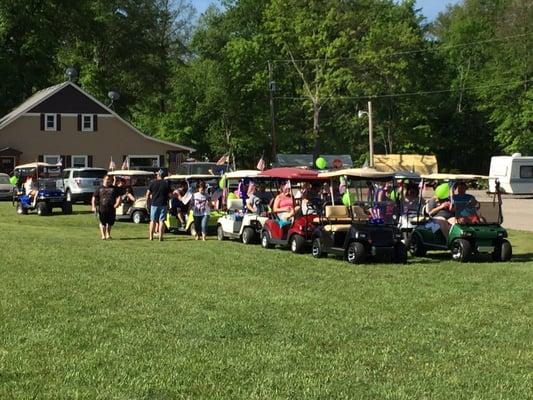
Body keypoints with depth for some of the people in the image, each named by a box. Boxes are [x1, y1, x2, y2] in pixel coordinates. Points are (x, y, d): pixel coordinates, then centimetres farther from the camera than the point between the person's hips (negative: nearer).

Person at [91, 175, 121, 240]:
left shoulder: (114, 189, 12)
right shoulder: (99, 189, 11)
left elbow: (118, 197, 6)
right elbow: (94, 198, 9)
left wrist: (117, 203, -13)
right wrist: (93, 206, -3)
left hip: (111, 208, 2)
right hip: (102, 208, -1)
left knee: (110, 222, 8)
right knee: (102, 222, -7)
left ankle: (108, 234, 27)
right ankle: (103, 235, -3)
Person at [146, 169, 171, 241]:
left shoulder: (152, 183, 0)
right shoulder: (166, 184, 0)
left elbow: (148, 194, -1)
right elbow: (169, 195, 0)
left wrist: (147, 203, 9)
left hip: (154, 204, 1)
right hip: (163, 204, 0)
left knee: (152, 221, 8)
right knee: (161, 221, 1)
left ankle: (151, 236, 8)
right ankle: (160, 237, -3)